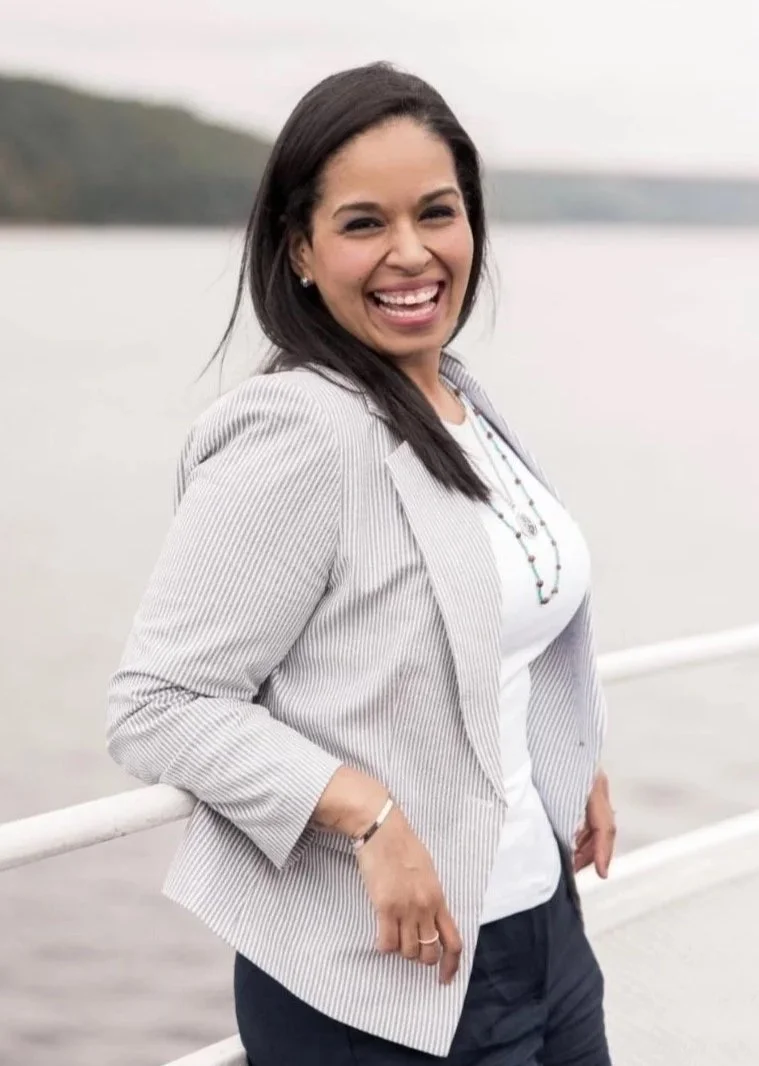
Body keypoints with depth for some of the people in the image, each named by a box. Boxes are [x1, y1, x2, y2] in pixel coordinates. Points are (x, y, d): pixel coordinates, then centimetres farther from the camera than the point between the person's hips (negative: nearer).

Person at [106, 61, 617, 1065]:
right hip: (384, 981, -8)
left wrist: (578, 759, 13)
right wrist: (369, 813, -27)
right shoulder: (293, 433, -19)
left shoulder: (467, 401, 6)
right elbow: (157, 704, -20)